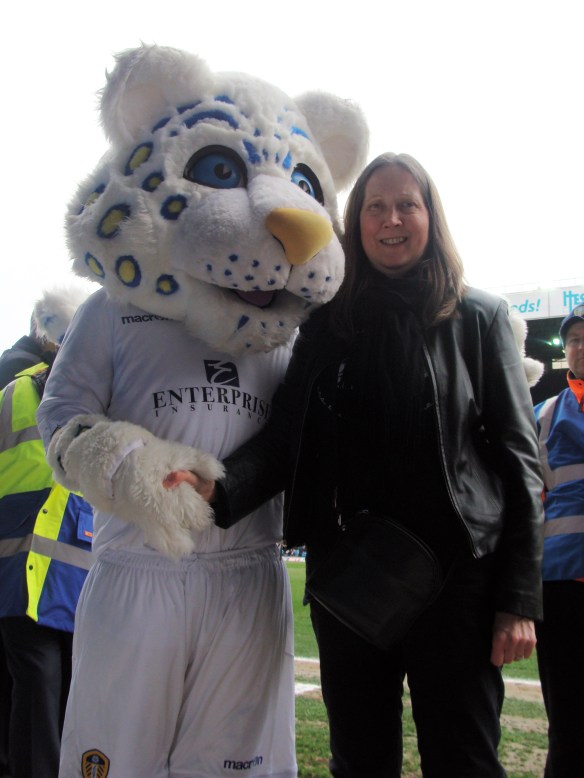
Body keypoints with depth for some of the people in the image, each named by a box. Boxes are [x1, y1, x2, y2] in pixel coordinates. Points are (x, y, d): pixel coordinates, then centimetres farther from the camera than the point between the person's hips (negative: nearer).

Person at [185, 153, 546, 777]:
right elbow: (285, 438, 1)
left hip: (455, 573, -2)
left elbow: (517, 457, 0)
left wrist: (519, 598, -7)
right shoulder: (327, 325, 8)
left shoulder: (478, 318, 3)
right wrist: (221, 489, -22)